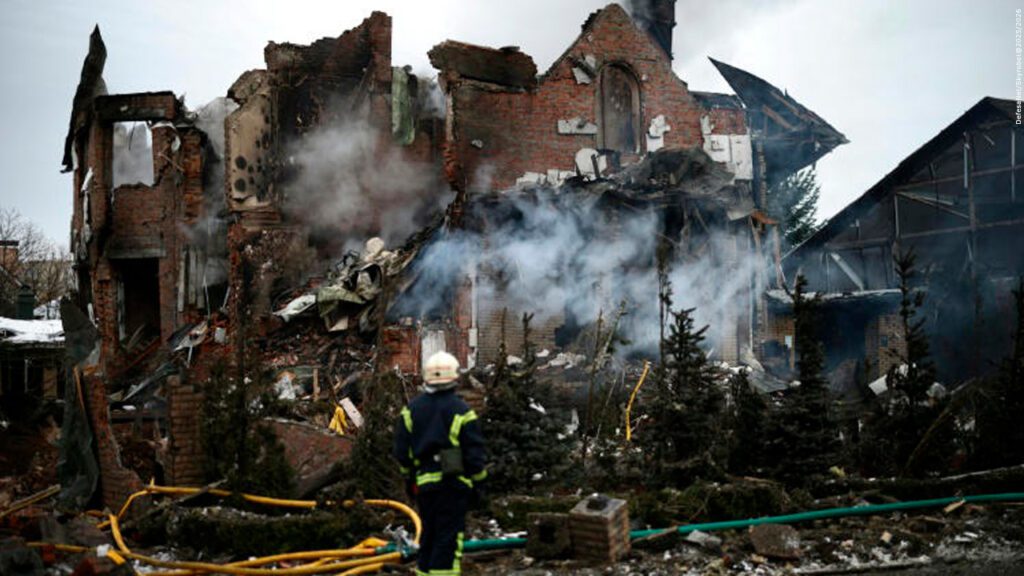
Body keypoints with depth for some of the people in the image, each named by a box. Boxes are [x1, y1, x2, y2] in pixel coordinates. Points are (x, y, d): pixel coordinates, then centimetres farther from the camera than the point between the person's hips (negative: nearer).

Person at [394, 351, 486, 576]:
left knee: (428, 535, 18)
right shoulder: (461, 411, -9)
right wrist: (477, 482, 2)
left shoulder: (411, 409, 6)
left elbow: (401, 450, 10)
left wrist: (408, 477, 20)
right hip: (453, 482, -5)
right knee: (449, 537, -2)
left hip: (423, 483, 5)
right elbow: (474, 453, -8)